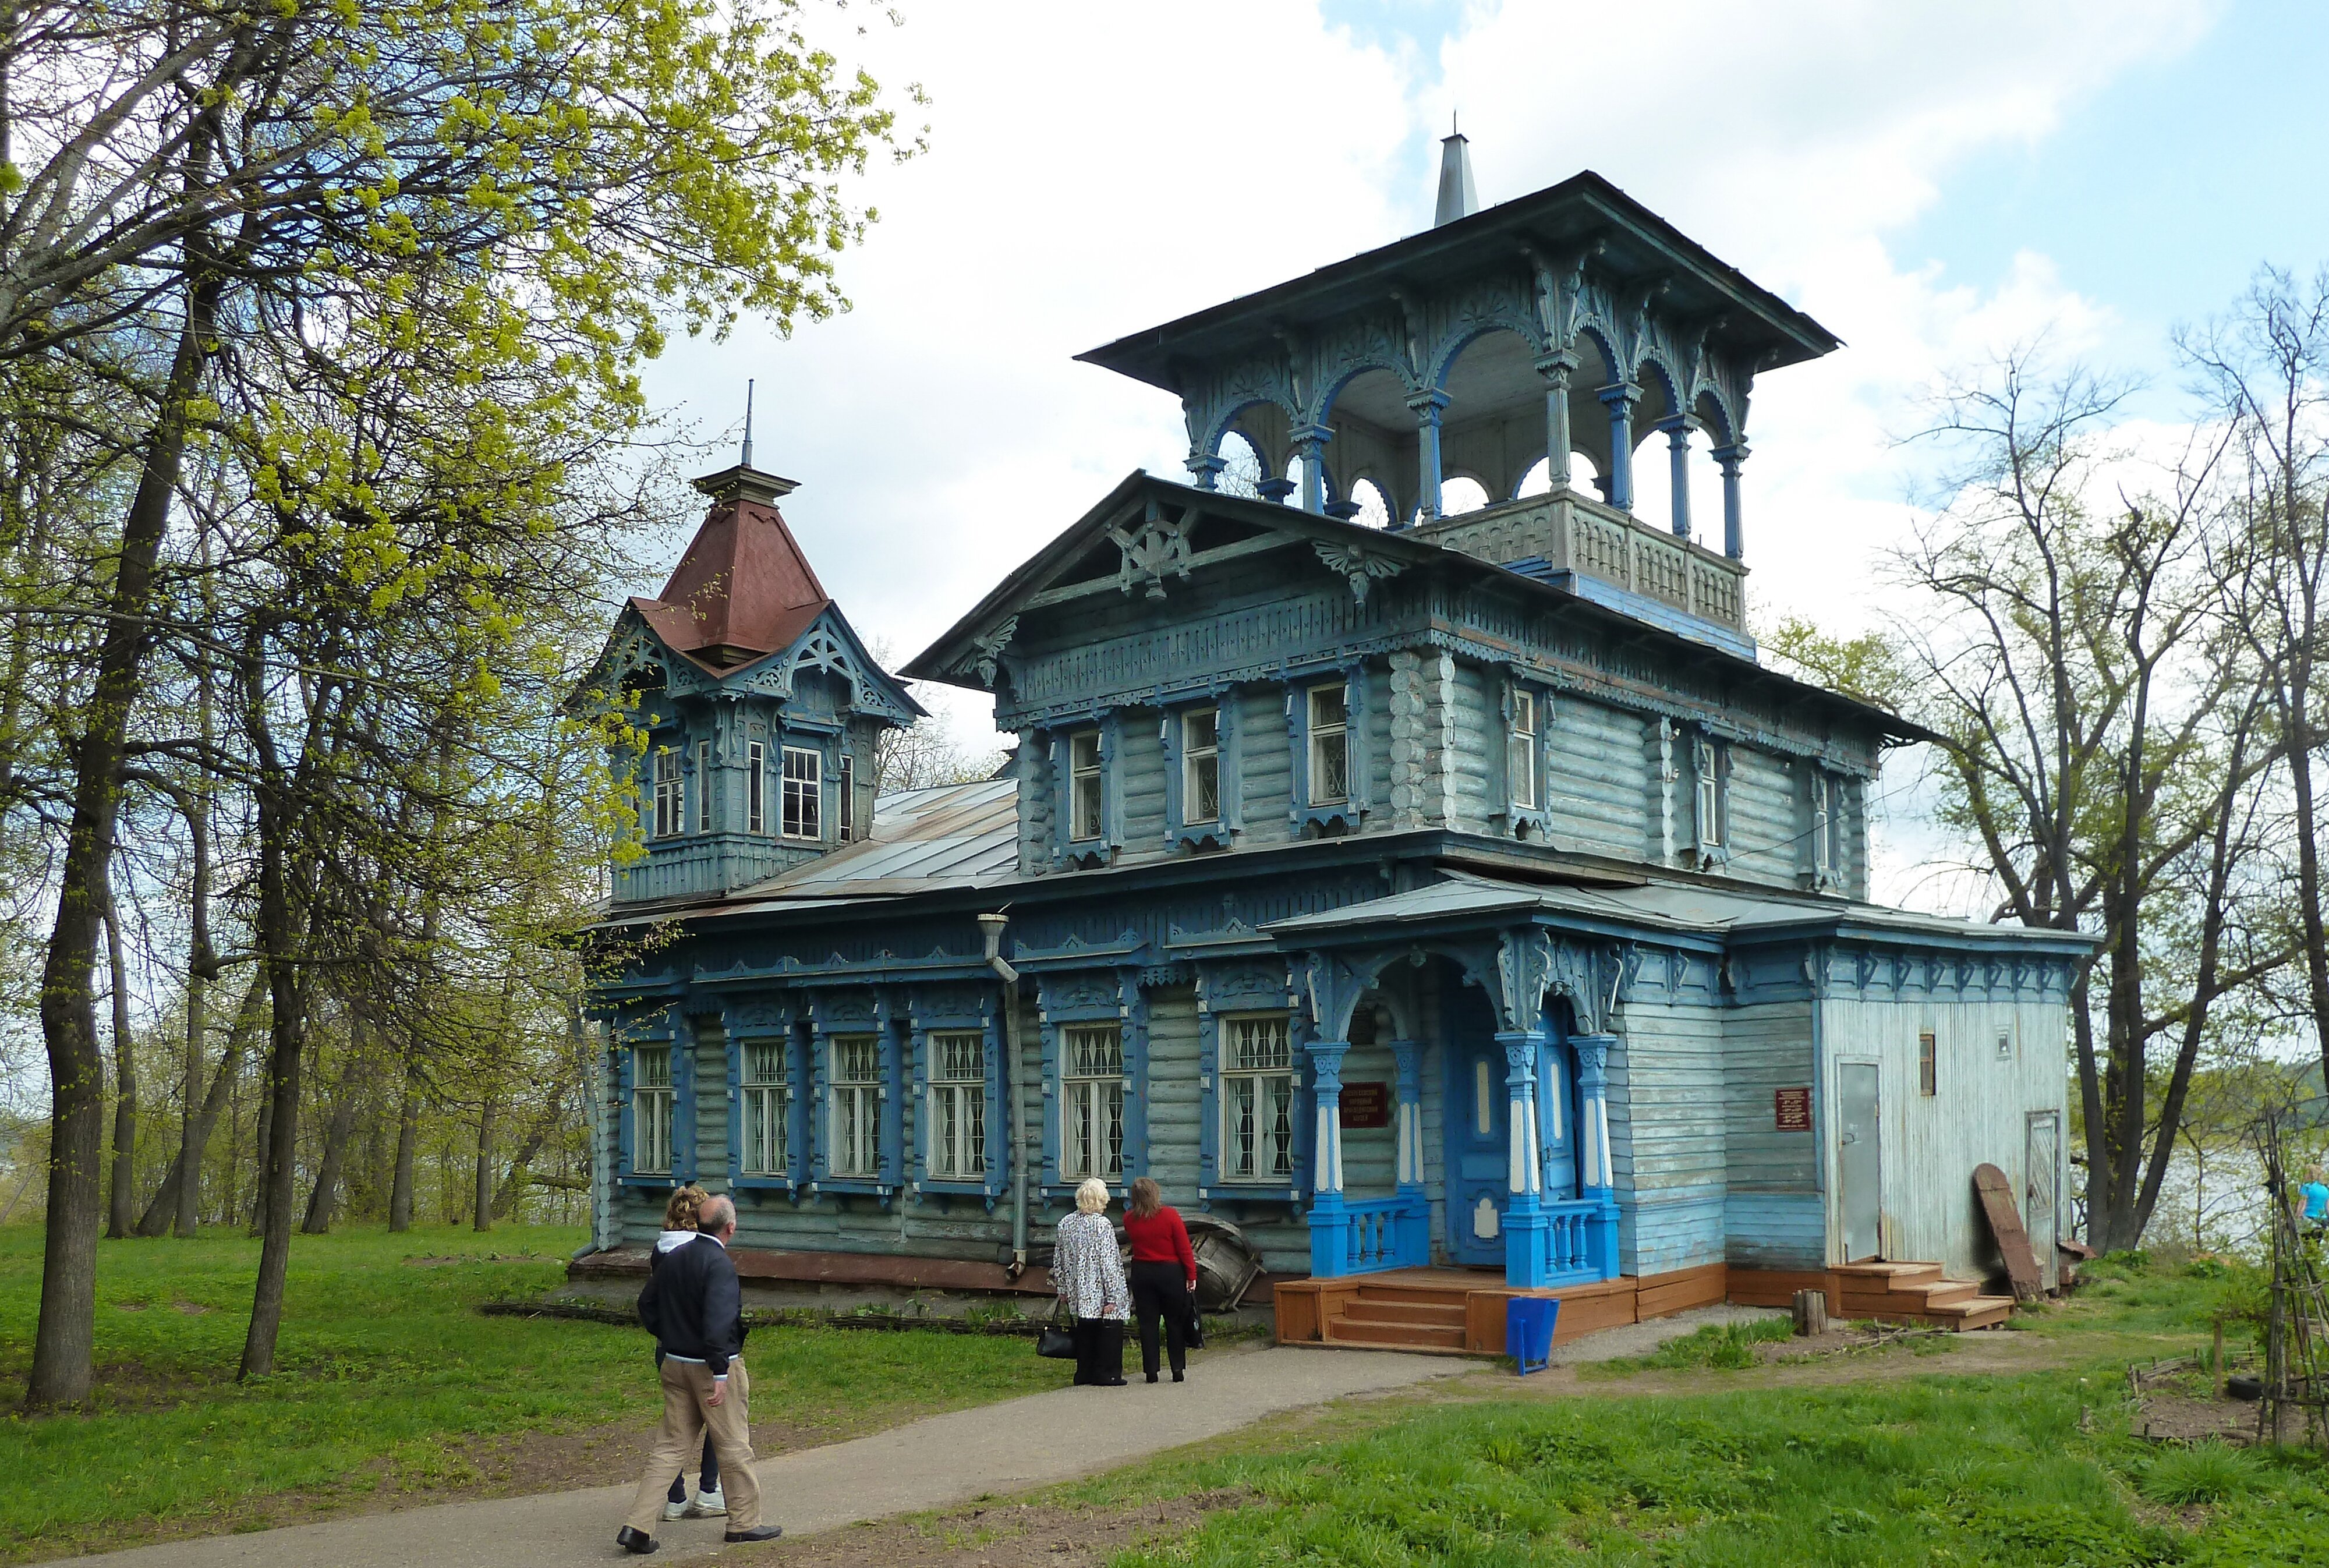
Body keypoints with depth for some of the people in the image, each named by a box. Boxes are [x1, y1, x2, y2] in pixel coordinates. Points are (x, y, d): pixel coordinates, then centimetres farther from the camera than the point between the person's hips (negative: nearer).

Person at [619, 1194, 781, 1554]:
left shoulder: (672, 1258, 5)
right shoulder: (719, 1264, -19)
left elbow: (647, 1305, 14)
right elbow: (717, 1321, -27)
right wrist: (720, 1373, -25)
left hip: (674, 1363, 7)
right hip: (712, 1366, -7)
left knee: (670, 1446, 11)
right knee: (734, 1446, 8)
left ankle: (637, 1527, 4)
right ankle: (744, 1522, 19)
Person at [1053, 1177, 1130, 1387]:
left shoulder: (1066, 1223, 4)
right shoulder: (1102, 1225, -16)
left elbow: (1059, 1259, 11)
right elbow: (1108, 1263, -17)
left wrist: (1064, 1290, 21)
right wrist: (1112, 1296, -13)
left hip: (1078, 1292, 7)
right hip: (1100, 1291, -7)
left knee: (1085, 1331, 15)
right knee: (1109, 1330, 4)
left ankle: (1084, 1374, 18)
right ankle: (1106, 1375, 6)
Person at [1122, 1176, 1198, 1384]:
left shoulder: (1129, 1219, -4)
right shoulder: (1170, 1215, -13)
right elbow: (1185, 1248, -11)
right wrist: (1191, 1275, -4)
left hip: (1141, 1273, 2)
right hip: (1171, 1273, -2)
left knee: (1147, 1323, 7)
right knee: (1175, 1322, 9)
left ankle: (1151, 1371, 7)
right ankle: (1177, 1370, 11)